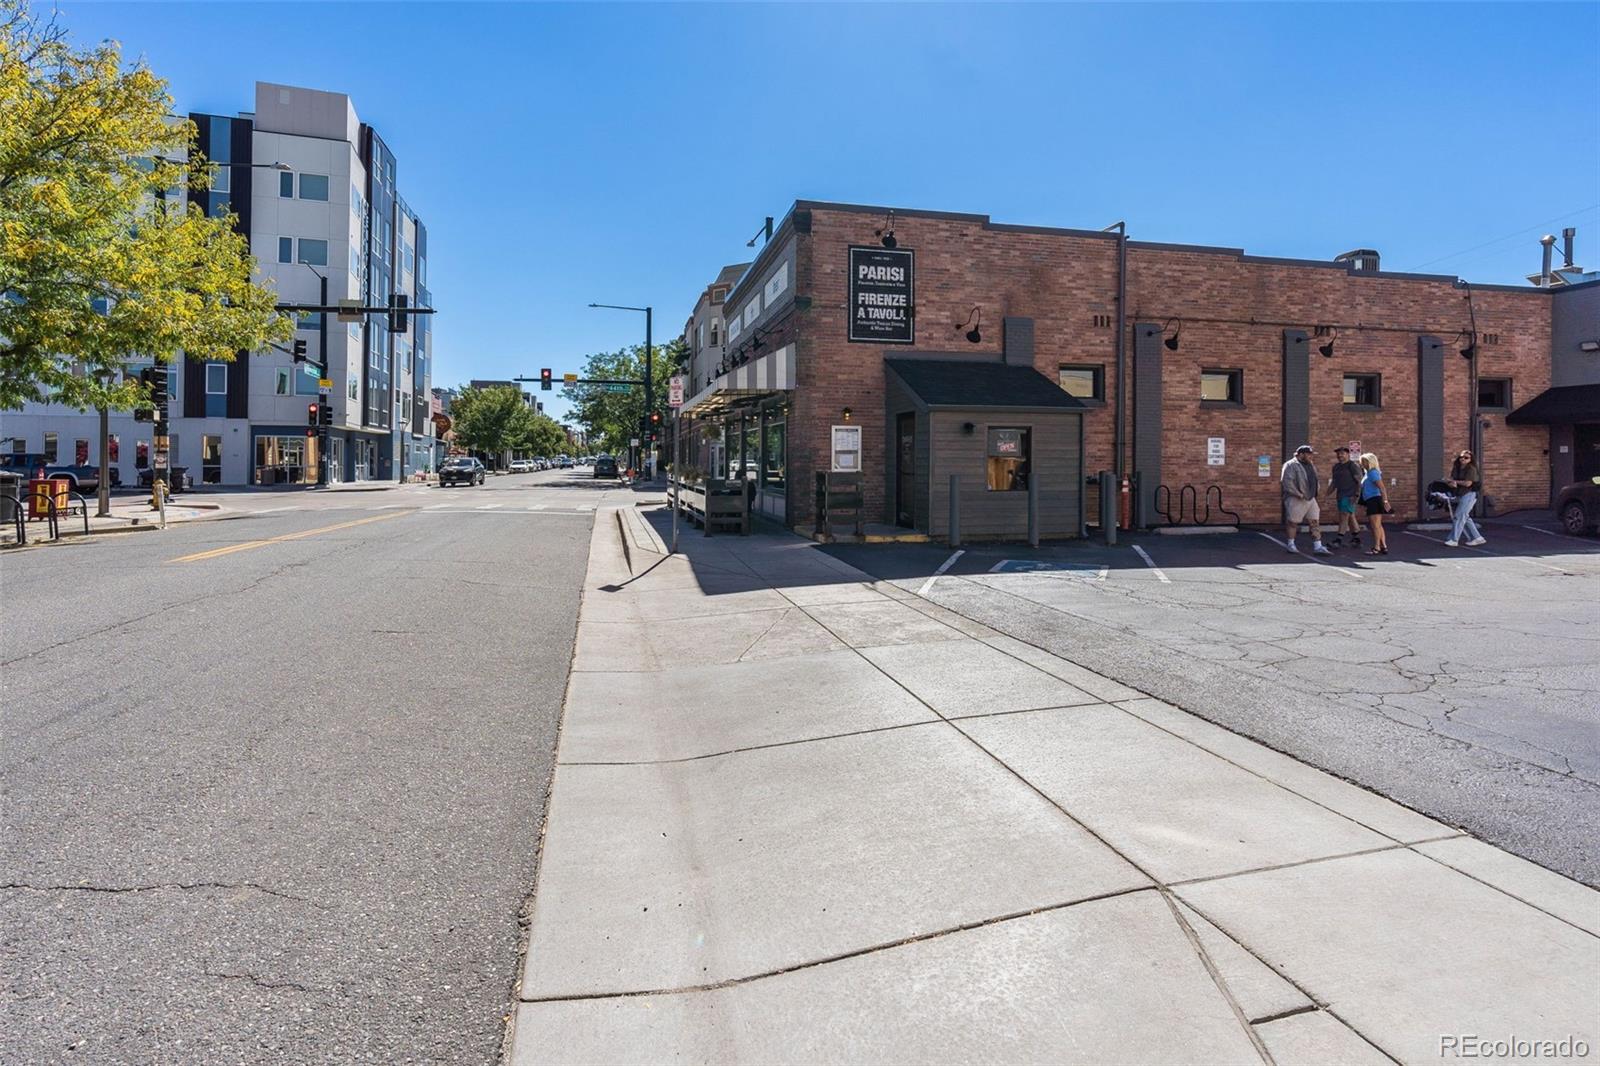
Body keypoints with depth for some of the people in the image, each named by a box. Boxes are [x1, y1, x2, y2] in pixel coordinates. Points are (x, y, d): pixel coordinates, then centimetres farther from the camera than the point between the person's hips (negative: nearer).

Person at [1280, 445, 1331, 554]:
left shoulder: (1310, 465, 16)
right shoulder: (1291, 465, -12)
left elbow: (1314, 481, 26)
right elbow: (1287, 481, -22)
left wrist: (1315, 494, 12)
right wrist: (1298, 494, -22)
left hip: (1310, 499, 8)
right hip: (1296, 500, -8)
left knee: (1315, 522, 3)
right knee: (1293, 522, 2)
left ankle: (1318, 547, 3)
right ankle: (1291, 545, 15)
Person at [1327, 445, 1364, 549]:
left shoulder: (1353, 465, -8)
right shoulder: (1336, 467, 16)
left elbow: (1359, 481, -12)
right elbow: (1334, 482, 22)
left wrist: (1356, 494, -19)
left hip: (1350, 495, -8)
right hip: (1340, 495, 8)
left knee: (1344, 516, -12)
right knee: (1350, 517, 13)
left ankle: (1338, 540, -15)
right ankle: (1356, 540, 21)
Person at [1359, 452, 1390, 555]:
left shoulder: (1373, 473, -13)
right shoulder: (1367, 473, 16)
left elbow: (1382, 487, -20)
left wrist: (1385, 501, -25)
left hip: (1375, 500, -10)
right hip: (1370, 501, 10)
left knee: (1375, 525, -7)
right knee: (1378, 526, 13)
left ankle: (1376, 548, -5)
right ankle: (1384, 547, 17)